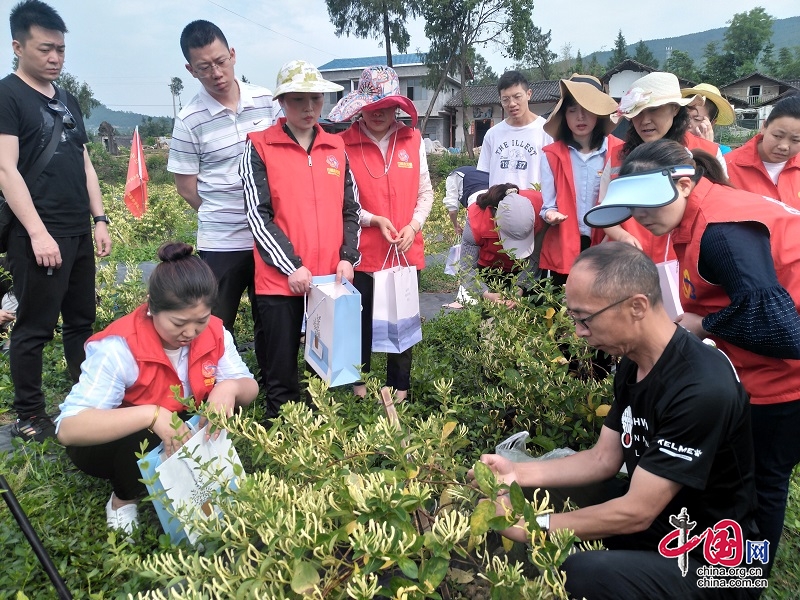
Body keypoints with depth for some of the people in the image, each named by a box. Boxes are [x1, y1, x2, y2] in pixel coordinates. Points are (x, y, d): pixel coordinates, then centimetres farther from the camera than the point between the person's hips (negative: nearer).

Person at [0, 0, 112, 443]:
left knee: (82, 322, 13)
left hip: (79, 234, 7)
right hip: (39, 236, -7)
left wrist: (99, 219, 11)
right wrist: (37, 232, -19)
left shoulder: (68, 102, 17)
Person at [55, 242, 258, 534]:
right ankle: (123, 500, -2)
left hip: (182, 426, 4)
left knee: (224, 409, -22)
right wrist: (151, 415, -49)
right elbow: (68, 428, -38)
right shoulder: (119, 347, -32)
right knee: (145, 440, -35)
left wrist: (229, 388, -36)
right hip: (110, 442, -3)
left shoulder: (214, 333, -17)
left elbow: (250, 387, -11)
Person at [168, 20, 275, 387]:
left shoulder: (266, 101, 1)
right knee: (216, 329, 7)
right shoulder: (189, 120, -8)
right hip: (221, 243, -3)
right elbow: (186, 188, -2)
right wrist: (224, 214, 0)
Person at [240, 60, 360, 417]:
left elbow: (351, 209, 12)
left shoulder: (336, 147, 11)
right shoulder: (260, 147, 0)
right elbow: (258, 214, -6)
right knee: (282, 374, 6)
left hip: (330, 278, 4)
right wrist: (292, 266, -14)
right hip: (280, 279, -3)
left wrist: (347, 258, -3)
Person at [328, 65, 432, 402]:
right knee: (361, 320, 11)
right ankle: (358, 383, 31)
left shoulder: (413, 139, 4)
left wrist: (414, 226, -7)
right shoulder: (344, 143, -6)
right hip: (362, 252, -2)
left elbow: (425, 193, 8)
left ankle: (400, 387, 28)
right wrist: (374, 220, -16)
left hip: (407, 251, 3)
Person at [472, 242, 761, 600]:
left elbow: (635, 513, -28)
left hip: (708, 563, -8)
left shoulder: (702, 390, -31)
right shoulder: (632, 363, -2)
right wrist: (518, 472, -7)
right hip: (651, 515, 8)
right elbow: (603, 458, 4)